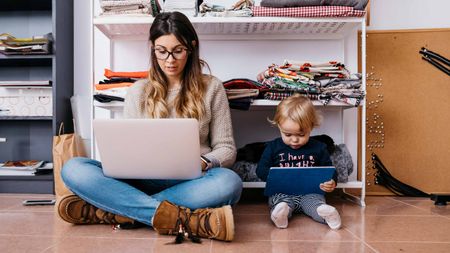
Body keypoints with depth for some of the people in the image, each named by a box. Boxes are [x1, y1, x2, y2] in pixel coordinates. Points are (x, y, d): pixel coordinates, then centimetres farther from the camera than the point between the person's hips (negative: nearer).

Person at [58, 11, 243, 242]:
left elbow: (226, 149, 5)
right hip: (143, 182, 2)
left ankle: (109, 211, -29)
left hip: (190, 183, -1)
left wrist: (204, 163, -17)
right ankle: (186, 219, -34)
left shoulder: (211, 88, 6)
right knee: (73, 169, -22)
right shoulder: (138, 92, 11)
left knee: (229, 182, -35)